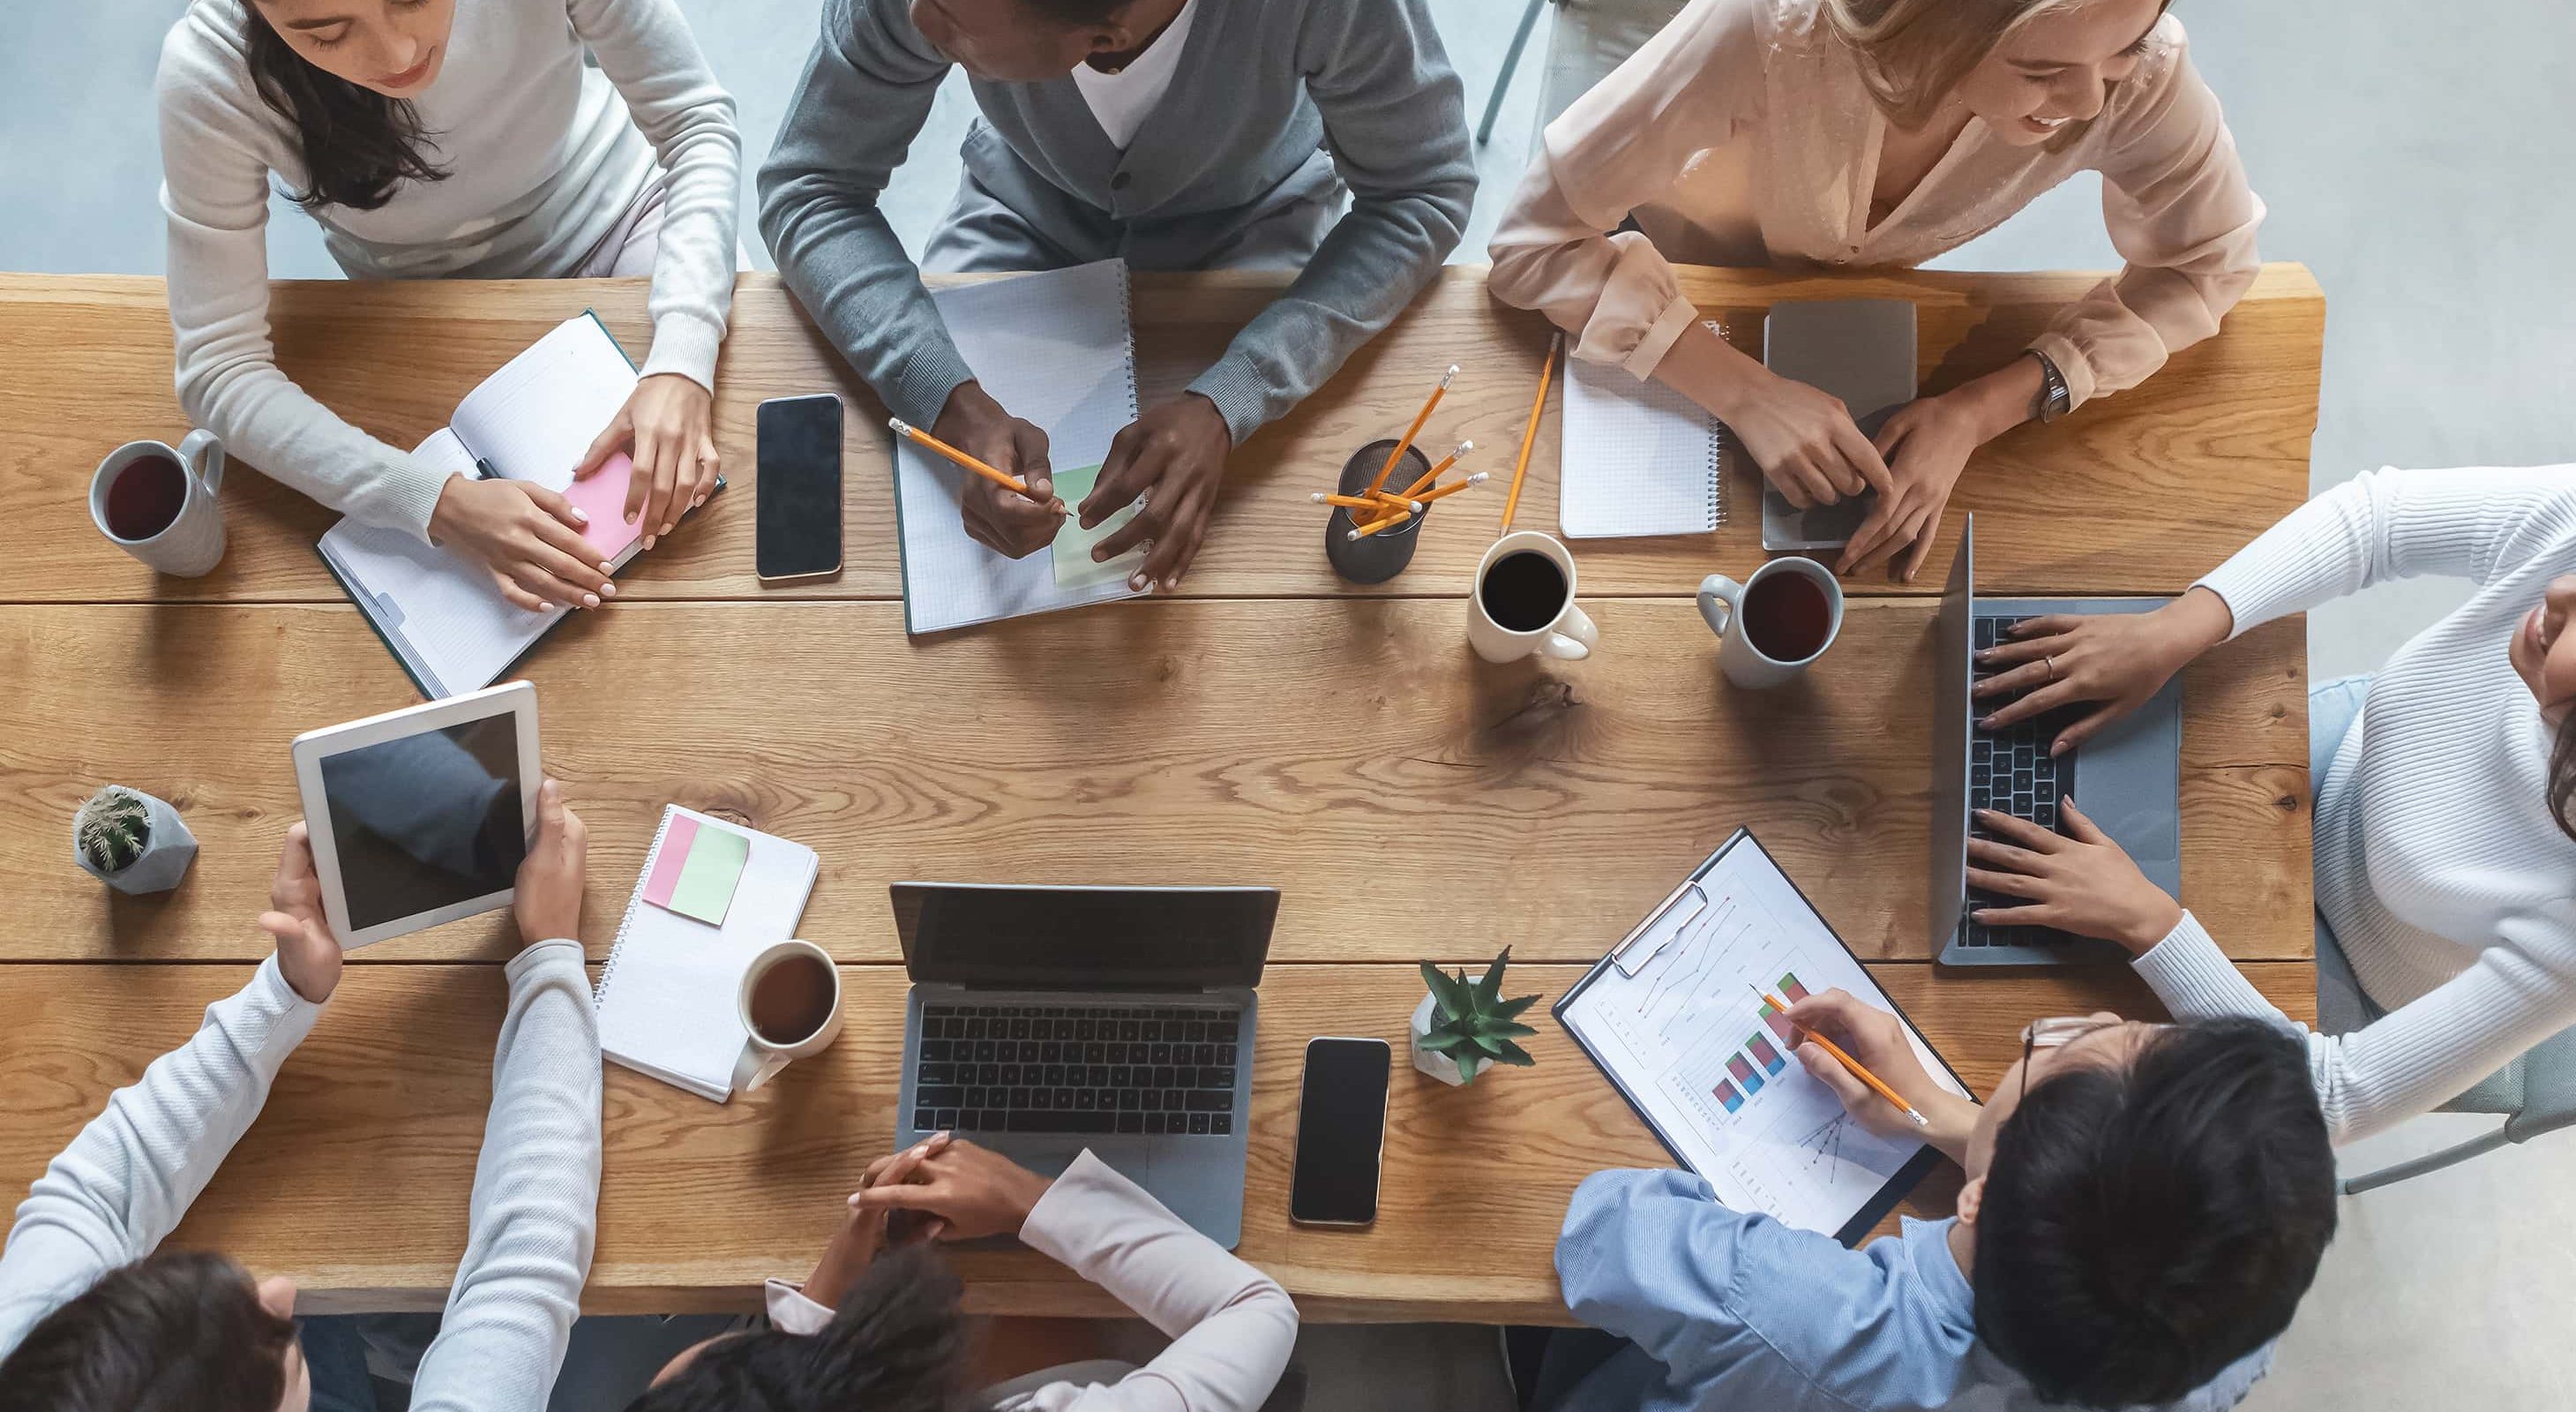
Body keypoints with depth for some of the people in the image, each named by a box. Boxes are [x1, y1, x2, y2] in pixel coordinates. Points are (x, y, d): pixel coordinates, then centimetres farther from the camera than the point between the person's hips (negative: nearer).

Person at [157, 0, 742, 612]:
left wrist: (681, 361, -37)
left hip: (613, 217, 1)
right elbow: (220, 371, -27)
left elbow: (695, 123, -22)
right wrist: (439, 503, -41)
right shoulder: (208, 75, -32)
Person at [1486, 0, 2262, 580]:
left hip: (1860, 295, 2)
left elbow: (2206, 262, -22)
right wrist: (1745, 391, -49)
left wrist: (1982, 410, -35)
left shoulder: (2139, 75, -39)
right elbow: (1535, 241, -39)